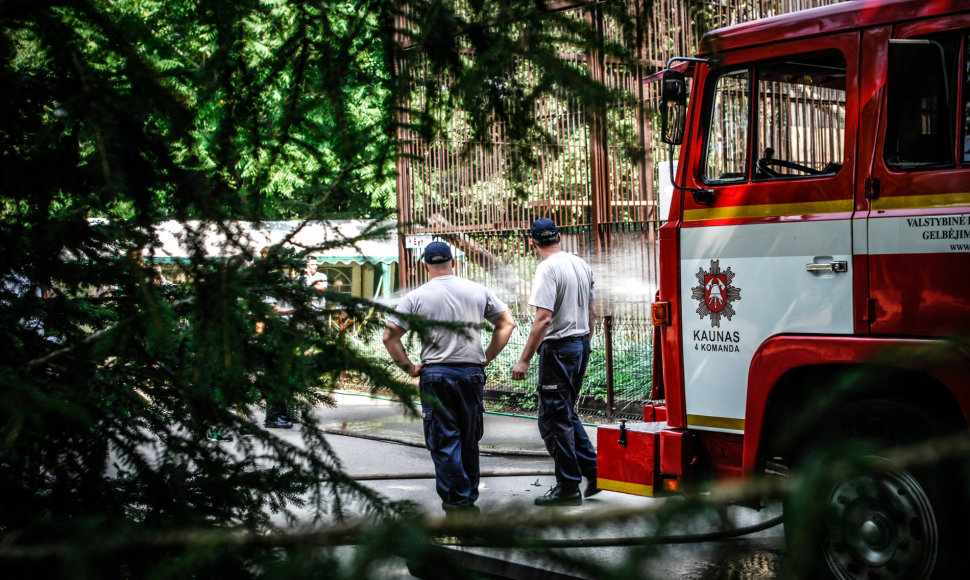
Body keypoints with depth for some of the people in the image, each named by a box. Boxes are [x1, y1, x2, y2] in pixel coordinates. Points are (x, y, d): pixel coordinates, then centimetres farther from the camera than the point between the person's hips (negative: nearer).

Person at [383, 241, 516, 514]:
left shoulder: (417, 297, -1)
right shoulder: (478, 291, 6)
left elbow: (389, 337, -5)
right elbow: (507, 323, 9)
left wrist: (409, 367, 3)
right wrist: (487, 357, 11)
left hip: (435, 375, -2)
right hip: (472, 373, 3)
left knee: (444, 441, 2)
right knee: (470, 440, 14)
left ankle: (456, 503, -2)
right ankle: (470, 497, 22)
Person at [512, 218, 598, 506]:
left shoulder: (548, 269, -17)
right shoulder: (581, 264, 10)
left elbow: (543, 319, -23)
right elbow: (590, 311, 17)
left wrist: (524, 360, -20)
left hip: (559, 349, -9)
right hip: (582, 346, 9)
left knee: (554, 419, -1)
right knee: (566, 414, 21)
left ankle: (568, 487, 3)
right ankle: (594, 470, 17)